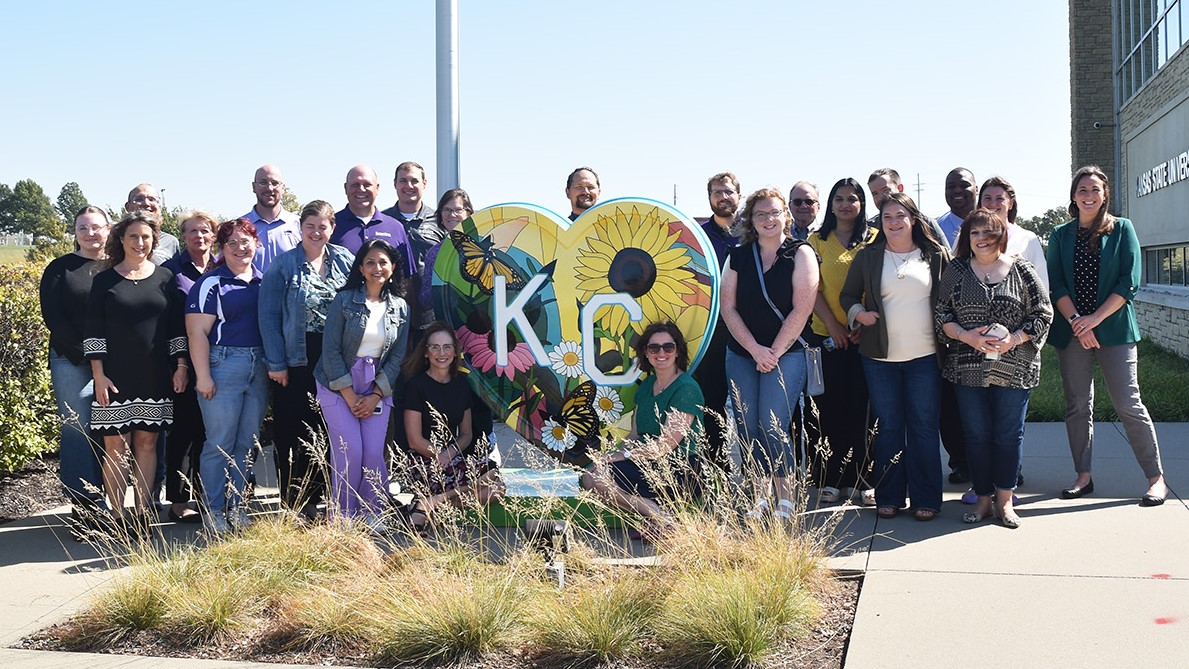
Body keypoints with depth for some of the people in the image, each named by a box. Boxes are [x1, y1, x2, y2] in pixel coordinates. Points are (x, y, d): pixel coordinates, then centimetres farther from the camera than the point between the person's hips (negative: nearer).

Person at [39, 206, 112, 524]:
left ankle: (102, 502, 11)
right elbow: (52, 316, -1)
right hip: (71, 362, -1)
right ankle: (81, 504, 2)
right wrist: (83, 354, -9)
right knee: (76, 428, -3)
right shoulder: (60, 269, 6)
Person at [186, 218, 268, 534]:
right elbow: (197, 332, -9)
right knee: (220, 444, -1)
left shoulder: (264, 281, 12)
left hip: (260, 369, 5)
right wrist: (203, 376, -14)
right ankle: (214, 512, 7)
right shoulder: (211, 283, -4)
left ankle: (238, 507, 19)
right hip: (223, 365, -5)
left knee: (247, 443, 10)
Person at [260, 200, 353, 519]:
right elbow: (269, 316, -4)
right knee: (291, 433, 0)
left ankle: (313, 499, 20)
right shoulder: (283, 265, -1)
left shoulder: (345, 260, 7)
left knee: (326, 432, 7)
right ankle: (294, 504, 10)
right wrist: (276, 363, -9)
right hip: (295, 362, -2)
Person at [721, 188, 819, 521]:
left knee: (773, 428, -12)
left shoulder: (801, 253, -1)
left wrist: (774, 352, -9)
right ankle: (760, 498, 16)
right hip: (741, 355, 4)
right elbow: (728, 308, 2)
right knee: (748, 429, 4)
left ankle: (785, 502, -1)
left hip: (786, 354, -4)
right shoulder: (738, 256, 8)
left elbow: (801, 309, -8)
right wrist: (756, 350, -7)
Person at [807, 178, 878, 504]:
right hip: (828, 337, 1)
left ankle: (865, 478, 7)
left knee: (863, 408, -1)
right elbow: (812, 288, 2)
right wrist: (833, 324, -8)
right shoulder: (818, 240, 9)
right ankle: (831, 479, 10)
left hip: (865, 337, -1)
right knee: (829, 408, 2)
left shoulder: (875, 239, 7)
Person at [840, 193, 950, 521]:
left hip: (924, 355, -1)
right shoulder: (868, 257, 7)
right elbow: (847, 295, 13)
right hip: (880, 357, 1)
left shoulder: (935, 255, 5)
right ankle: (889, 497, 17)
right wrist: (858, 313, -6)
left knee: (924, 427, 2)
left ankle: (926, 499, 11)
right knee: (888, 426, 7)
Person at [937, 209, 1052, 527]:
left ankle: (1005, 500, 16)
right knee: (976, 434, 5)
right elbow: (941, 314, 3)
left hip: (1014, 367, -1)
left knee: (1009, 434, 4)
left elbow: (1043, 313, 2)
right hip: (968, 368, 1)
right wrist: (968, 337, -13)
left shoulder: (1021, 270, 3)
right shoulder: (957, 271, 6)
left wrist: (1014, 339, -12)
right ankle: (983, 498, 17)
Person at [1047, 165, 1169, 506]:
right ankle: (1083, 476, 15)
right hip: (1071, 331, 3)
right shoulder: (1060, 235, 9)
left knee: (1128, 404, -6)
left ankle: (1156, 478, 3)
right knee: (1077, 406, 6)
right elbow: (1056, 285, 2)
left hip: (1114, 328, -3)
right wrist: (1076, 322, -12)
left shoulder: (1122, 229, 3)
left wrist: (1096, 318, -13)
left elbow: (1129, 282, -5)